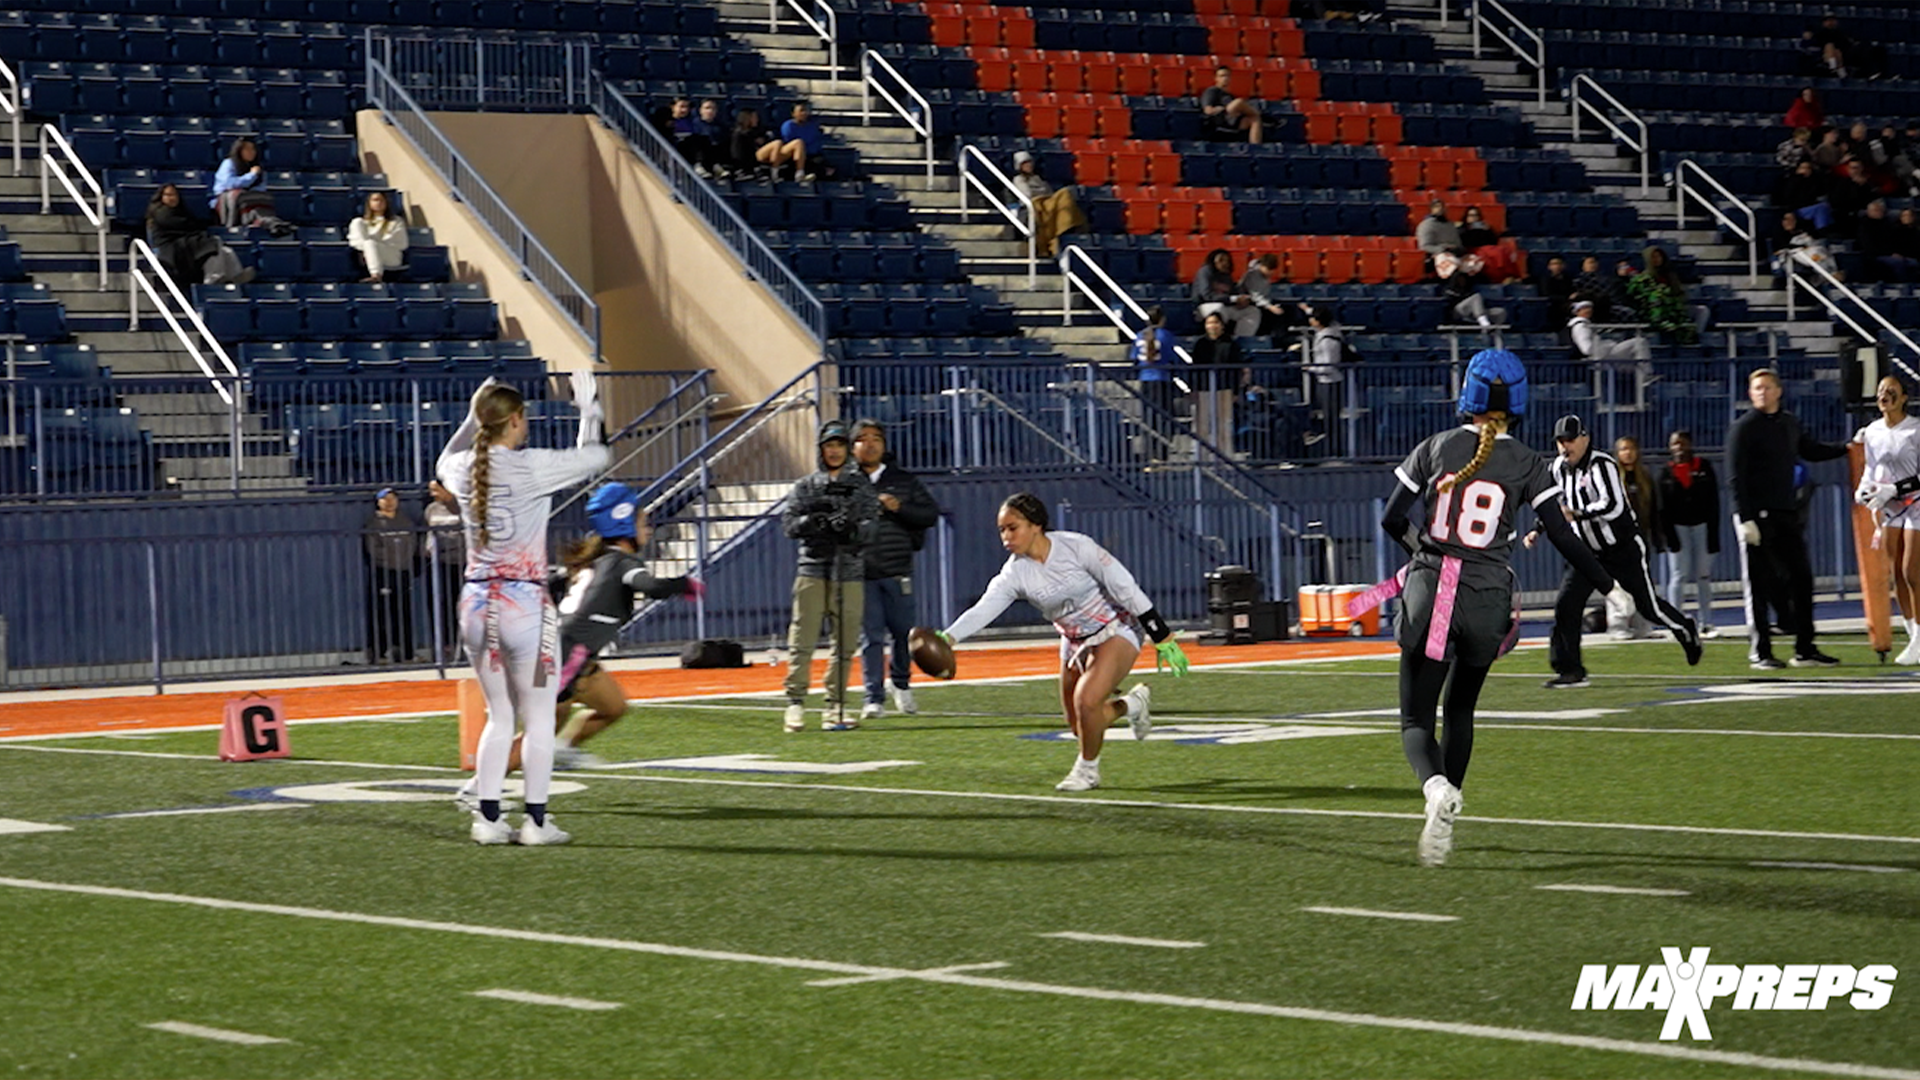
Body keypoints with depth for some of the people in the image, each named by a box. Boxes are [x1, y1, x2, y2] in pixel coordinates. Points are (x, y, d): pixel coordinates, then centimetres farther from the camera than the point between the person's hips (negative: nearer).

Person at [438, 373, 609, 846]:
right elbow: (593, 457, 0)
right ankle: (536, 821, 3)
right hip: (524, 603, -6)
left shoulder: (464, 470, 2)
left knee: (500, 716, 15)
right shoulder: (530, 468, -13)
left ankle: (488, 817, 11)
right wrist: (589, 410, 14)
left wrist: (472, 417, 27)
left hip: (477, 604, 6)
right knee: (539, 717, 4)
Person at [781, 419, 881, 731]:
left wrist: (852, 529, -20)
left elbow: (871, 527, 2)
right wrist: (811, 522, -18)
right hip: (813, 570, -1)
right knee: (802, 639, -9)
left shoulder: (861, 486, 13)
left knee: (845, 643, 2)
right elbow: (789, 523, 2)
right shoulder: (805, 486, 12)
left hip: (850, 573, 1)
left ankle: (834, 706, 8)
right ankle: (795, 703, -6)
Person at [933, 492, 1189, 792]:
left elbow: (1126, 588, -18)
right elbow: (983, 610, -25)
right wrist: (949, 637, -45)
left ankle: (1088, 768, 2)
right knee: (1079, 727, 8)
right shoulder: (1015, 574, -11)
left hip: (1115, 630, -6)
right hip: (1075, 642, 6)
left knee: (1086, 701, -25)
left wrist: (1163, 638, -17)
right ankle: (1133, 703, 39)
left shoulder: (1076, 546, -22)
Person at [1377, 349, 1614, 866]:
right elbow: (1562, 535, -4)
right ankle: (1447, 811, 20)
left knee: (1416, 718, 3)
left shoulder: (1436, 448, 2)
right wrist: (1610, 589, 4)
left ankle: (1437, 789, -27)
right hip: (1487, 597, 1)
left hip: (1429, 591, -1)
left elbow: (1391, 519, 4)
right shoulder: (1526, 463, 0)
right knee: (1460, 709, 22)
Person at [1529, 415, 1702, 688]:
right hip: (1590, 551, 6)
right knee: (1566, 604, -11)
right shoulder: (1560, 468, 1)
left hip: (1625, 550, -6)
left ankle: (1686, 632, 37)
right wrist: (1538, 530, 6)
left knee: (1648, 607, 6)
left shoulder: (1601, 466, -23)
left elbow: (1613, 506, -36)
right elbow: (1558, 505, 19)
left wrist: (1576, 515, -42)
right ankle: (1570, 670, -7)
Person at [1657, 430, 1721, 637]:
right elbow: (1663, 508, 1)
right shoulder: (1667, 472, 4)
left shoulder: (1704, 467, 6)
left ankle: (1705, 623, 7)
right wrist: (1669, 535, -8)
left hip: (1702, 525, 1)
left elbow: (1713, 503, 5)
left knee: (1704, 577, 3)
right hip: (1677, 527, -1)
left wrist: (1713, 533, -1)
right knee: (1678, 576, -4)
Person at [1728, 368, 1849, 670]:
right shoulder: (1743, 428, -7)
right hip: (1756, 516, -6)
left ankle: (1805, 649, 12)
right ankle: (1760, 652, 2)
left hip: (1786, 514, 6)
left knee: (1801, 579, 6)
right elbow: (1736, 477, -11)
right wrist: (1746, 519, -18)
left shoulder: (1790, 424, 13)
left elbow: (1812, 450, 30)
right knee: (1759, 585, -3)